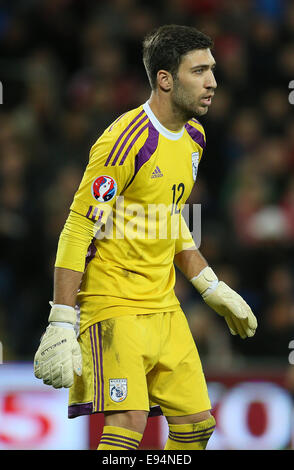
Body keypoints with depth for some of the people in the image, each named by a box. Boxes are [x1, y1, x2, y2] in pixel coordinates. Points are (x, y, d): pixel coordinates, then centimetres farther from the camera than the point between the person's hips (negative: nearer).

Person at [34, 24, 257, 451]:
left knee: (197, 423, 5)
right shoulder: (127, 140, -17)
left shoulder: (193, 137, 10)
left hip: (165, 309, 9)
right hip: (114, 305, -9)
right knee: (128, 423, -20)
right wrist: (62, 327, -21)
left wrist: (212, 289, 21)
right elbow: (77, 233, -18)